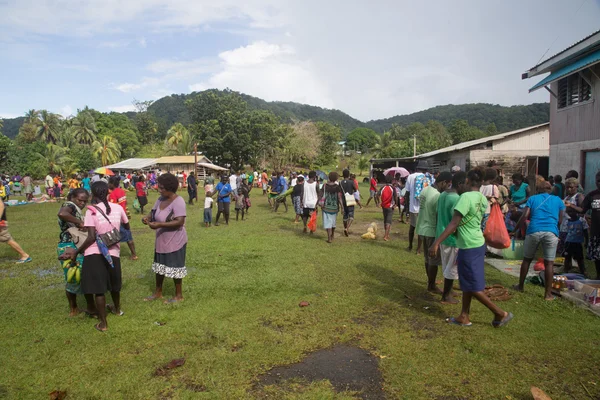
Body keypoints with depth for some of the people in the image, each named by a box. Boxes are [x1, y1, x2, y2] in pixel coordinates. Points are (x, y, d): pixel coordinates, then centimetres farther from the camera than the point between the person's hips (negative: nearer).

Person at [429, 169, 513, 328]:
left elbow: (454, 223, -26)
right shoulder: (482, 198, 5)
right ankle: (464, 317, 26)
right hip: (477, 244, 9)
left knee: (473, 287, 3)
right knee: (467, 283, 17)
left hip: (469, 247, -9)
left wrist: (436, 243, -25)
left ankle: (501, 313, 14)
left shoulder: (466, 197, -21)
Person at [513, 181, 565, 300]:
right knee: (549, 262, 2)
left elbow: (525, 216, 2)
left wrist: (515, 230, 9)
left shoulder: (532, 198, 13)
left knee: (527, 259, 14)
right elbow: (560, 220, 18)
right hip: (551, 232, 0)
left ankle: (520, 286, 25)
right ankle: (548, 293, 3)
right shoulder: (558, 200, 17)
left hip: (534, 231, 0)